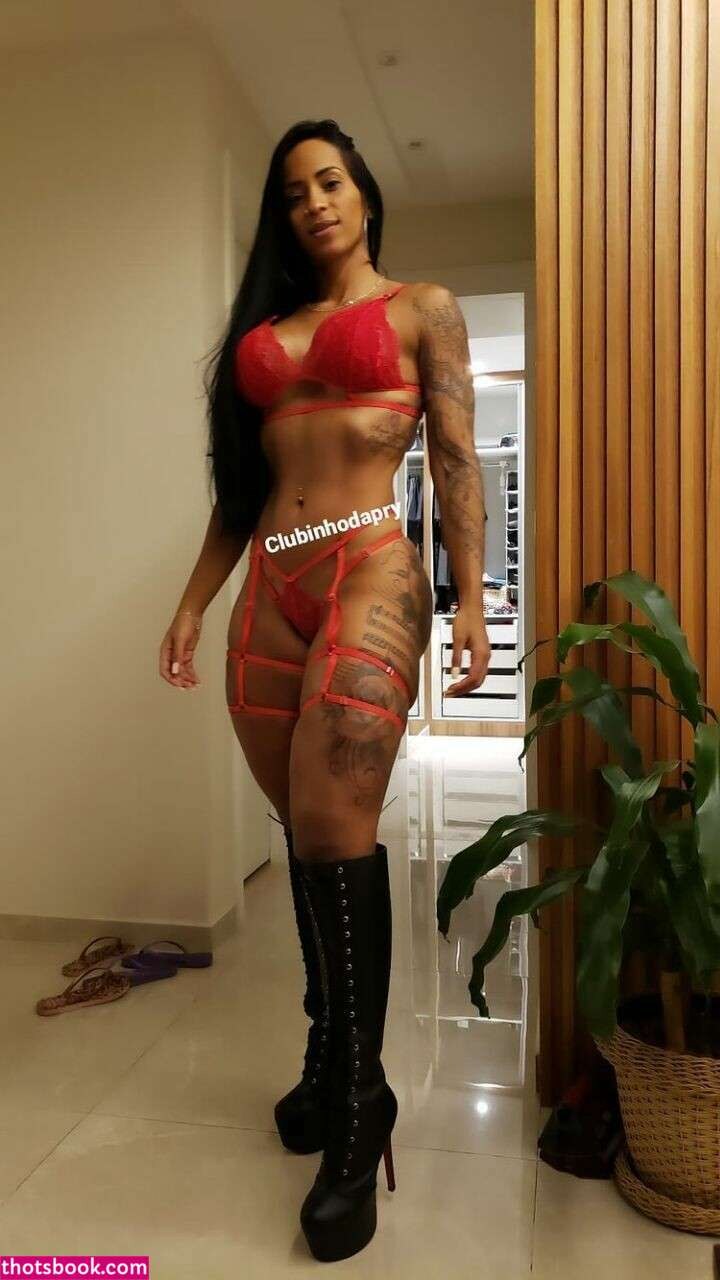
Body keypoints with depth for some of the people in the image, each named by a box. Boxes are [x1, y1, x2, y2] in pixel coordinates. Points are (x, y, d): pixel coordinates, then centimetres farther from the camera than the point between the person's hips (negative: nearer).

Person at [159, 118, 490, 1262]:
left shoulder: (422, 308, 12)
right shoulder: (264, 326, 23)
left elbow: (457, 458, 2)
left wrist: (472, 598, -8)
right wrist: (194, 601, 15)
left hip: (370, 572, -5)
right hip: (270, 588, 5)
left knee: (334, 827, -16)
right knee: (309, 832, 7)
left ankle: (358, 1114, -1)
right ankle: (331, 1062, 23)